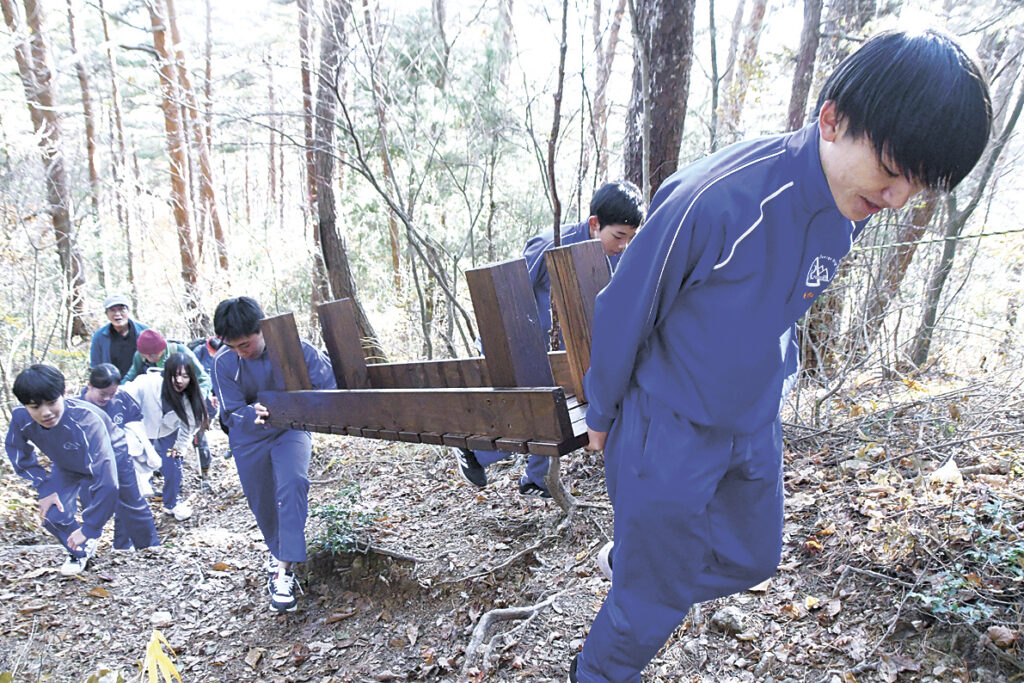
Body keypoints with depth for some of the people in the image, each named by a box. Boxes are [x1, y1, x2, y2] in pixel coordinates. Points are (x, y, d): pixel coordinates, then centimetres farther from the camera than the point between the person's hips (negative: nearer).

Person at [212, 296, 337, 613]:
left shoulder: (295, 349, -24)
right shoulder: (224, 361, -18)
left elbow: (329, 392, -20)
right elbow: (231, 412, -13)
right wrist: (254, 413, -36)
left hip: (290, 431, -2)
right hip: (249, 439, 3)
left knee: (292, 485, -28)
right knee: (262, 503, 14)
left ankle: (284, 568, -23)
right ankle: (278, 551, 44)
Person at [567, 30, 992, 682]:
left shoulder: (849, 212, -5)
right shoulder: (716, 198, -30)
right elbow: (624, 312, -17)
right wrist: (602, 415, -3)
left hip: (755, 429, 7)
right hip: (669, 433, -7)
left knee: (753, 559, 23)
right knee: (656, 603, 9)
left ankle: (632, 562, 47)